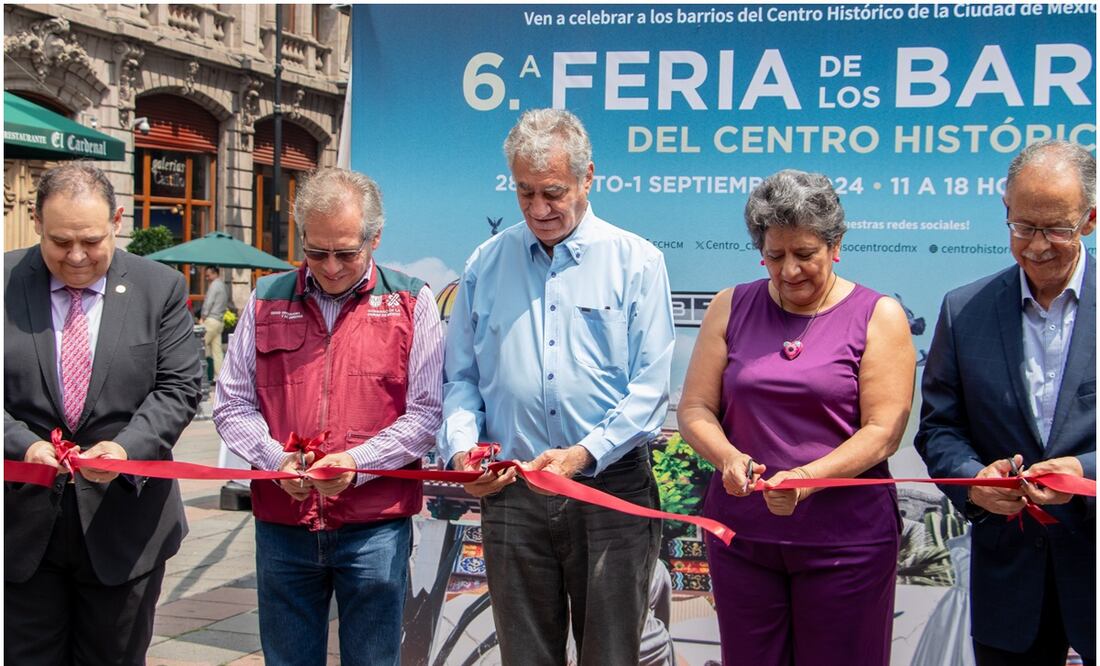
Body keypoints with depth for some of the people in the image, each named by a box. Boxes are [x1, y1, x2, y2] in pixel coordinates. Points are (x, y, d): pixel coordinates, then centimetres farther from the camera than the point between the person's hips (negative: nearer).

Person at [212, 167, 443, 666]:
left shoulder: (411, 303, 1)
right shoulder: (266, 301, 8)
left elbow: (426, 414, -3)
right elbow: (232, 406, 8)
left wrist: (357, 463, -16)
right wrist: (276, 459, -9)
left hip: (376, 527, -2)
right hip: (282, 526, 2)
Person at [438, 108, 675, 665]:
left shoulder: (637, 262, 0)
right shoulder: (486, 265, 10)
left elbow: (651, 386, -6)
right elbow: (460, 378, 12)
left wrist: (585, 453, -18)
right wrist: (462, 448, -7)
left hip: (611, 492, -2)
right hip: (511, 496, 3)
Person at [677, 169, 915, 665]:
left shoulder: (878, 317, -1)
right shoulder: (731, 308, 7)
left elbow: (883, 431, -8)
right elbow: (695, 409, 4)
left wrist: (807, 477, -23)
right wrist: (727, 457, -17)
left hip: (845, 539, -2)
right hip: (741, 532, 2)